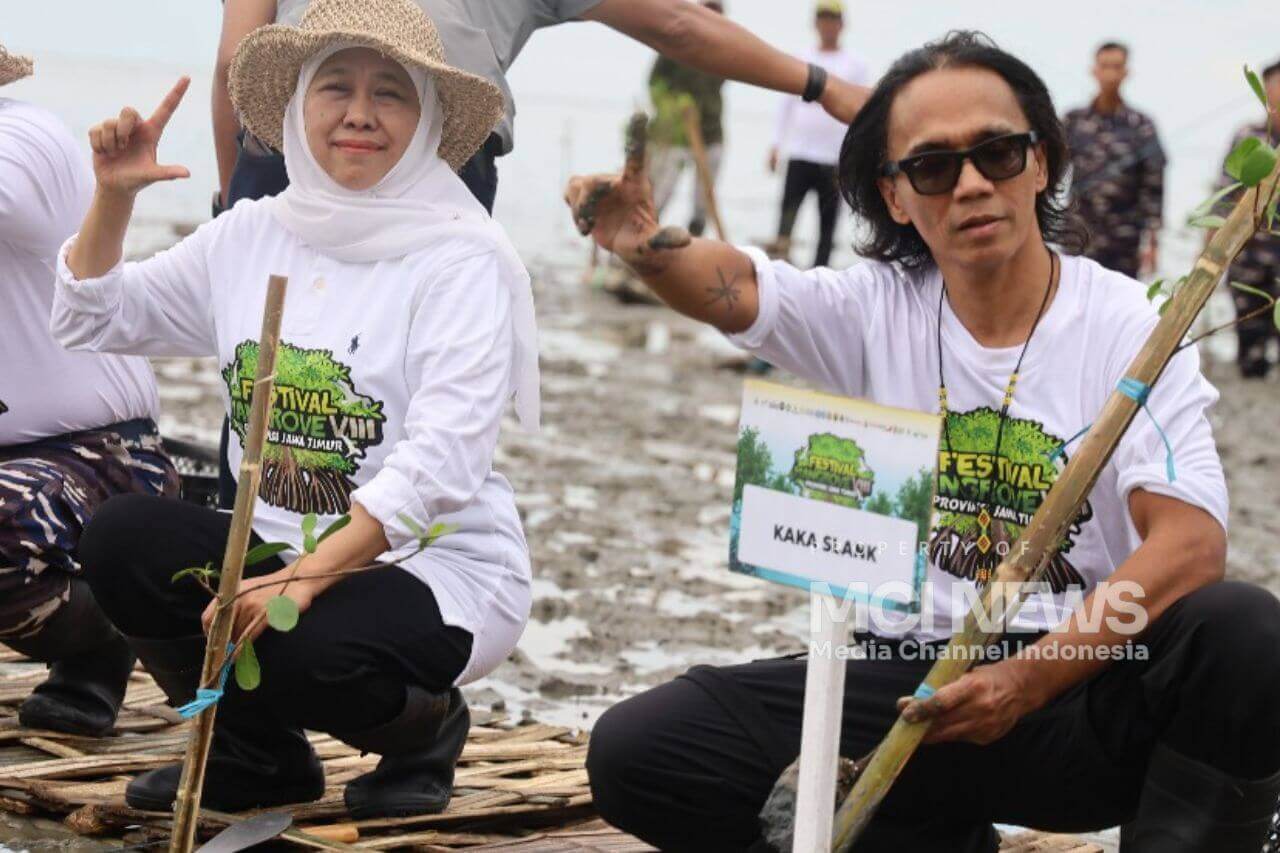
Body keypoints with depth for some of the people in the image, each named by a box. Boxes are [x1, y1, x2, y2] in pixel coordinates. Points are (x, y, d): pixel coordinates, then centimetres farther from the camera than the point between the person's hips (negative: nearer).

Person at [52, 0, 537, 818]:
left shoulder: (461, 261, -13)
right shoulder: (251, 237, 5)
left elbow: (439, 465, -23)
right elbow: (91, 320, 15)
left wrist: (307, 578, -32)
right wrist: (113, 195, -1)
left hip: (438, 567, -6)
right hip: (283, 553, 6)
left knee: (302, 650, -35)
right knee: (124, 537, -19)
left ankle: (424, 728, 2)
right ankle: (258, 753, 4)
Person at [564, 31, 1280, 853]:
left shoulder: (1126, 327, -3)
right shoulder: (874, 311, 6)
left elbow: (1192, 540, -14)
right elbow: (735, 286, -11)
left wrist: (1032, 678, -25)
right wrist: (649, 248, -35)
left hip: (1084, 679, -3)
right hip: (904, 680, 3)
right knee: (634, 753, -14)